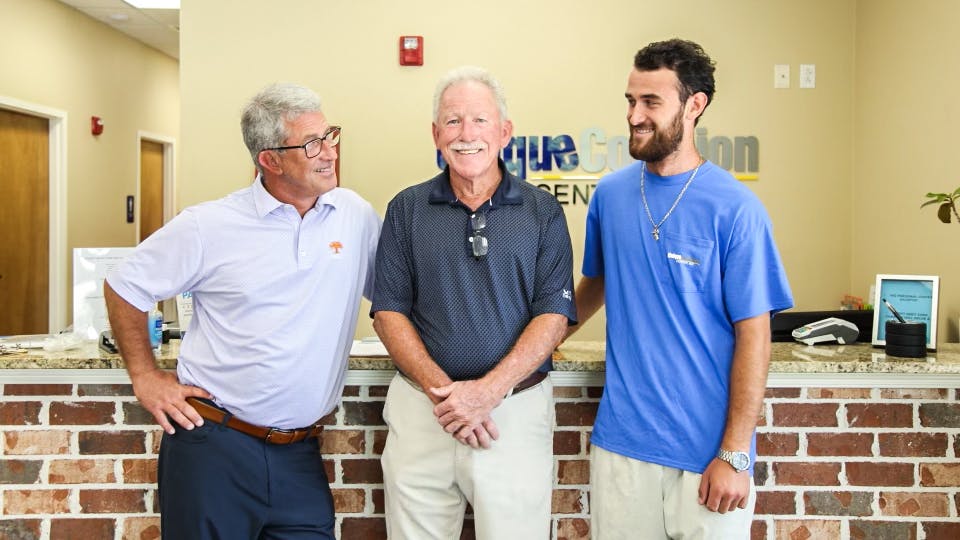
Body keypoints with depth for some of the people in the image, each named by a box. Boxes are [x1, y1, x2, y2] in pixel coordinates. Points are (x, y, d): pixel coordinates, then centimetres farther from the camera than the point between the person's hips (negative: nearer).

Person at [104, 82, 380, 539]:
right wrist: (145, 377, 3)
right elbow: (124, 288, 6)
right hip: (213, 448, -2)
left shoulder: (356, 216, 2)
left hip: (301, 453, 3)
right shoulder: (208, 226, -6)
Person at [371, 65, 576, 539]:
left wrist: (488, 390, -16)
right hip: (422, 408, 1)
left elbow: (554, 314, -4)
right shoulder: (406, 210, 5)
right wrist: (442, 390, -11)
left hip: (516, 410, -1)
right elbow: (389, 311, 2)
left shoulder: (542, 211, 2)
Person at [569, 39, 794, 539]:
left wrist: (735, 454, -12)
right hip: (620, 440, 4)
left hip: (708, 450, -3)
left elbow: (753, 334, -10)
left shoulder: (734, 208, -11)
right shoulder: (610, 193, 2)